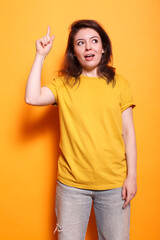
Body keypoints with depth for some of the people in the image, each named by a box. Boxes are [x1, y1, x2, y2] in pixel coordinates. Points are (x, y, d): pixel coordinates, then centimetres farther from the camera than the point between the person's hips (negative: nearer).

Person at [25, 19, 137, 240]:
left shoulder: (119, 84, 1)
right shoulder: (63, 84, 2)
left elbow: (128, 132, 1)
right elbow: (32, 98, -15)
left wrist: (132, 175, -2)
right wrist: (41, 56, -9)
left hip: (114, 183, 0)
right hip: (72, 183, 0)